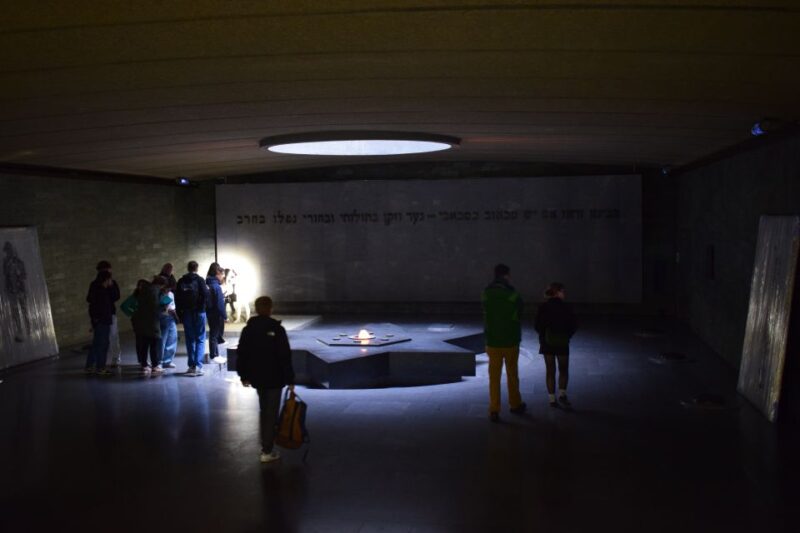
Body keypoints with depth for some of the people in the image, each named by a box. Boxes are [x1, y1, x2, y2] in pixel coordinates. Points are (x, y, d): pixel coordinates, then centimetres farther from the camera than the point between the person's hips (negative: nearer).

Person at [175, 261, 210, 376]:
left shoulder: (181, 281, 6)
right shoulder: (199, 280, -7)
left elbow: (177, 299, 5)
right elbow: (206, 295, -16)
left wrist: (179, 314, 11)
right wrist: (207, 289, 5)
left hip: (186, 313, 3)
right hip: (199, 312, -3)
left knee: (190, 340, 11)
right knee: (200, 339, 2)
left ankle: (191, 366, 12)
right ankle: (198, 366, -7)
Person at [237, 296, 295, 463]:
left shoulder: (248, 329, 2)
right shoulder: (277, 330, -14)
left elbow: (241, 354, 6)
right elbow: (285, 357, -15)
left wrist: (243, 375, 16)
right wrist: (290, 379, -10)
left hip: (256, 377, 5)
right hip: (274, 378, -5)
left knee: (264, 411, 21)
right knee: (271, 413, 0)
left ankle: (265, 444, 29)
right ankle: (267, 451, 0)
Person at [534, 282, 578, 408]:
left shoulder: (543, 307, -7)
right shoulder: (566, 307, -10)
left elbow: (537, 326, -6)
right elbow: (574, 325, -7)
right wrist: (567, 336, 9)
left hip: (547, 343, 1)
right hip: (562, 343, -1)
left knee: (550, 371, 8)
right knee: (563, 370, 14)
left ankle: (552, 399, 8)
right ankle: (562, 394, 0)